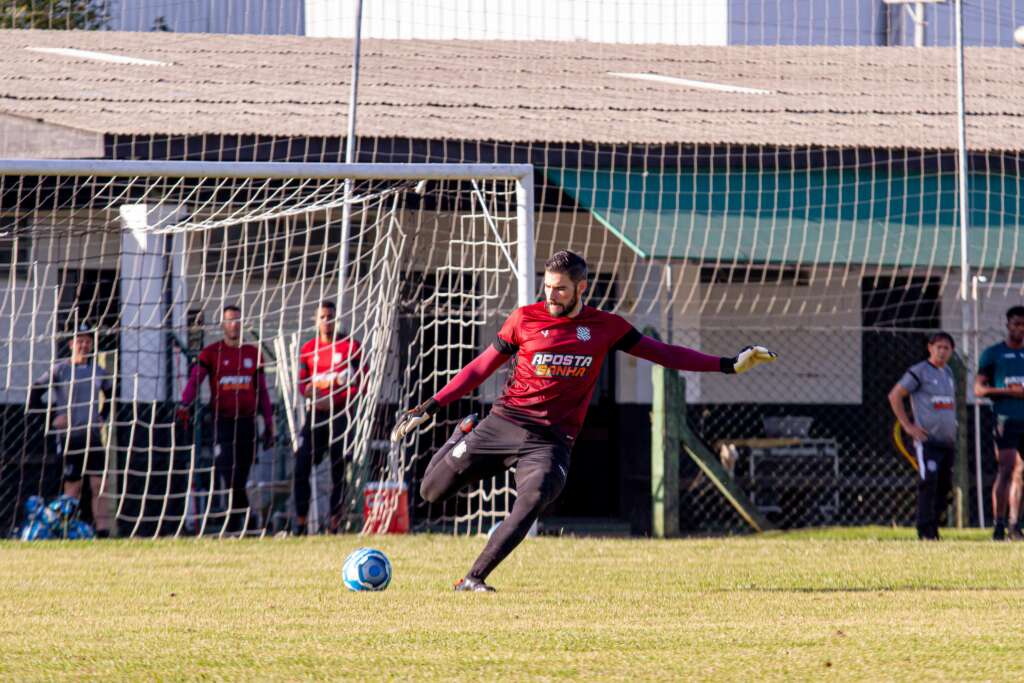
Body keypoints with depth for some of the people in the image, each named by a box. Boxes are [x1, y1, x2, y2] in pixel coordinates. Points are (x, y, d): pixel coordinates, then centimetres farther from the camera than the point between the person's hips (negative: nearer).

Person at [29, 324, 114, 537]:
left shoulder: (98, 372, 9)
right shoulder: (59, 370, -2)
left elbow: (110, 395, 26)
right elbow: (34, 394, -1)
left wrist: (102, 417, 12)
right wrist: (52, 417, -7)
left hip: (93, 434, 3)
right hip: (69, 435, -3)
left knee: (98, 483, -5)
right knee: (73, 485, -2)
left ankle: (103, 531, -7)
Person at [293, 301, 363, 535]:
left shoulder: (350, 347, 0)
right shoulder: (308, 349, 12)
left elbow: (357, 384, -4)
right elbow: (302, 383, 13)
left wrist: (333, 399, -16)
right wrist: (310, 393, -10)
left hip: (339, 413, -3)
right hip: (314, 414, 3)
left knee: (338, 467, -1)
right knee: (302, 465, -5)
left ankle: (335, 519, 4)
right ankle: (300, 518, 1)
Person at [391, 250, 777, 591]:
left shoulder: (605, 327, 3)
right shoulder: (524, 320, 1)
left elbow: (662, 353, 9)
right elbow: (482, 368, 8)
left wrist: (729, 365, 3)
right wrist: (429, 407, 4)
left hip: (552, 439, 0)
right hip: (503, 423, 0)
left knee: (533, 498, -29)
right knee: (432, 492, 0)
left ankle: (474, 579, -24)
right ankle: (462, 437, 32)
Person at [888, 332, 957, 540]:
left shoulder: (948, 372, 16)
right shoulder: (919, 372, -7)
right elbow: (894, 396, -8)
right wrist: (908, 426, -10)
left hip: (948, 440, 7)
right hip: (927, 440, -7)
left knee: (944, 485, 8)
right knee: (928, 482, -16)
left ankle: (933, 529, 17)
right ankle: (925, 531, -14)